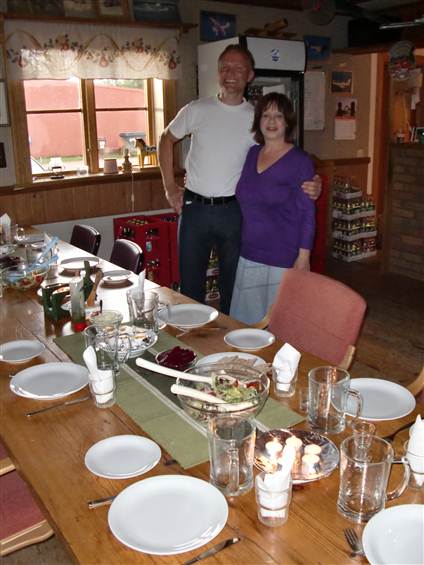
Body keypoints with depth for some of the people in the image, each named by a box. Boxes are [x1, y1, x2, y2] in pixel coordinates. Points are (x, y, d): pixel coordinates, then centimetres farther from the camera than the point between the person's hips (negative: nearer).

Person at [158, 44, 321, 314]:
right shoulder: (197, 110, 1)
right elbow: (167, 140, 13)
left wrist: (308, 185, -20)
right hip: (194, 208, 1)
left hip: (233, 211, 0)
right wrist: (170, 186, 6)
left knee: (233, 284, 11)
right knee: (190, 283, 10)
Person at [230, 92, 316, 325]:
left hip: (283, 259, -5)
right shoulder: (252, 153, 7)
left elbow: (307, 213, -10)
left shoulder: (299, 161, -9)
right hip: (249, 254, 6)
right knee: (247, 318, 14)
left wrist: (303, 257, -14)